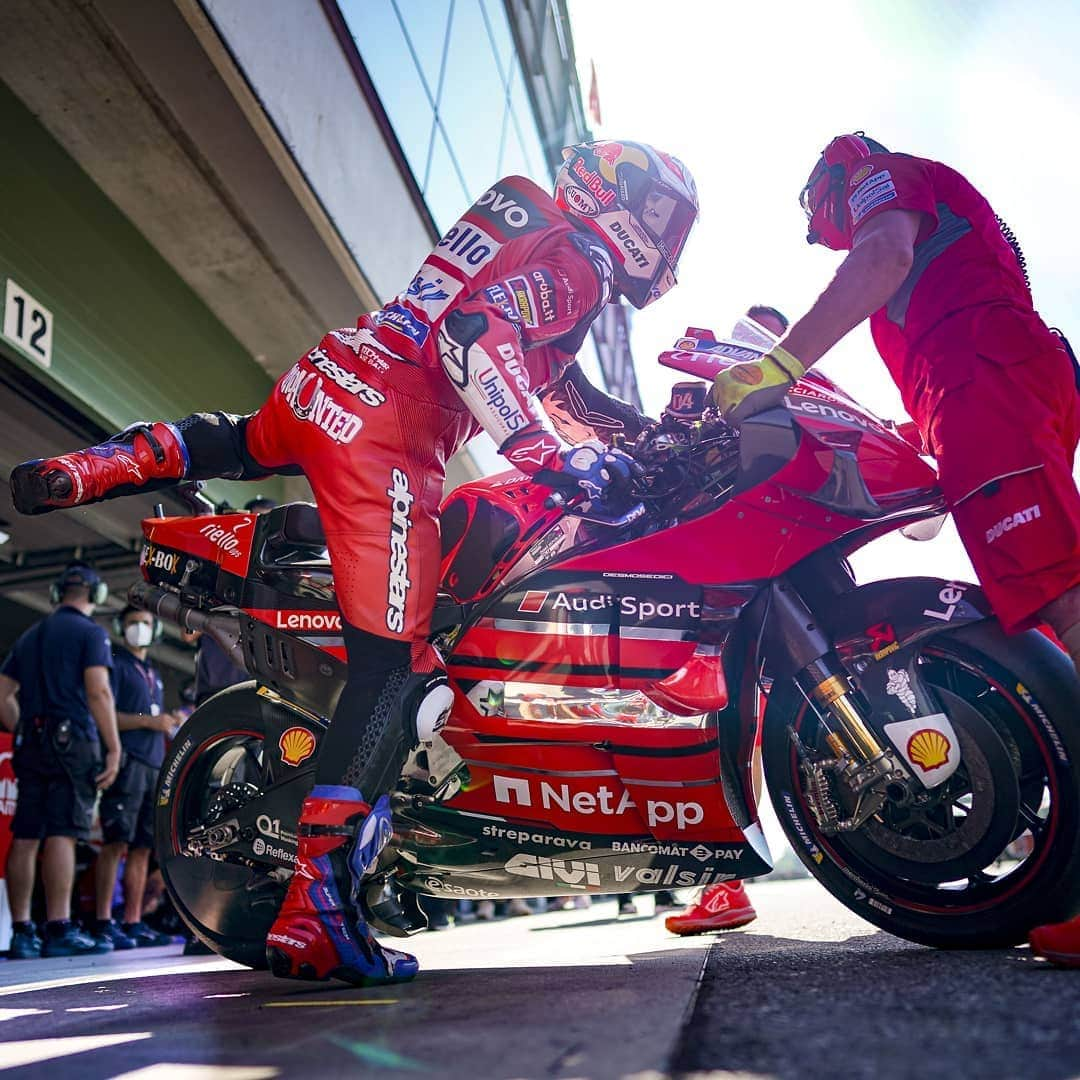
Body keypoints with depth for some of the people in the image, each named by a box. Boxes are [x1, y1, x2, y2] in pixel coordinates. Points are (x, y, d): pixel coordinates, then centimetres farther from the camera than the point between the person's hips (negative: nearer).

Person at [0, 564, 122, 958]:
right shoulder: (90, 632, -1)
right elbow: (98, 692, -12)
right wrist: (114, 748, -12)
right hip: (73, 740, -7)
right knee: (62, 834, -9)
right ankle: (59, 929, -10)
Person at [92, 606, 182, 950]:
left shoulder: (153, 673, 26)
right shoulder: (115, 663, 3)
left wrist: (170, 722, 10)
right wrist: (149, 720, -14)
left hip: (153, 764, 7)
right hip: (126, 761, -7)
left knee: (142, 846, 5)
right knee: (116, 842, -11)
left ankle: (134, 923, 7)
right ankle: (104, 922, -10)